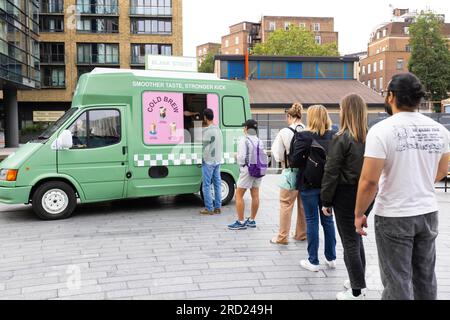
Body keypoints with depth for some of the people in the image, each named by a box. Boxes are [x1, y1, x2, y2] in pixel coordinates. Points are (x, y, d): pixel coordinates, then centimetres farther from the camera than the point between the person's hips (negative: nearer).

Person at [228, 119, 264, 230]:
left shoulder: (244, 140, -11)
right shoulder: (259, 141, 9)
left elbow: (241, 157, -16)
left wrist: (240, 164, 2)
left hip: (247, 170, -7)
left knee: (239, 195, 0)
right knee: (255, 195, 10)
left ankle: (241, 222, -1)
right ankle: (252, 221, 19)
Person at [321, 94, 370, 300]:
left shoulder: (341, 139, -15)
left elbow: (331, 173, -14)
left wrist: (326, 200, -6)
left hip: (346, 196, -6)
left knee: (350, 243, 2)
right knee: (357, 239, 20)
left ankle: (356, 292, 9)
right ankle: (359, 282, 32)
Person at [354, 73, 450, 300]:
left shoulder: (382, 130, -16)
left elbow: (369, 180, -18)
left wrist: (358, 214, -5)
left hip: (394, 216, -5)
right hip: (428, 212, 5)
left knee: (398, 282, 4)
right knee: (425, 278, 19)